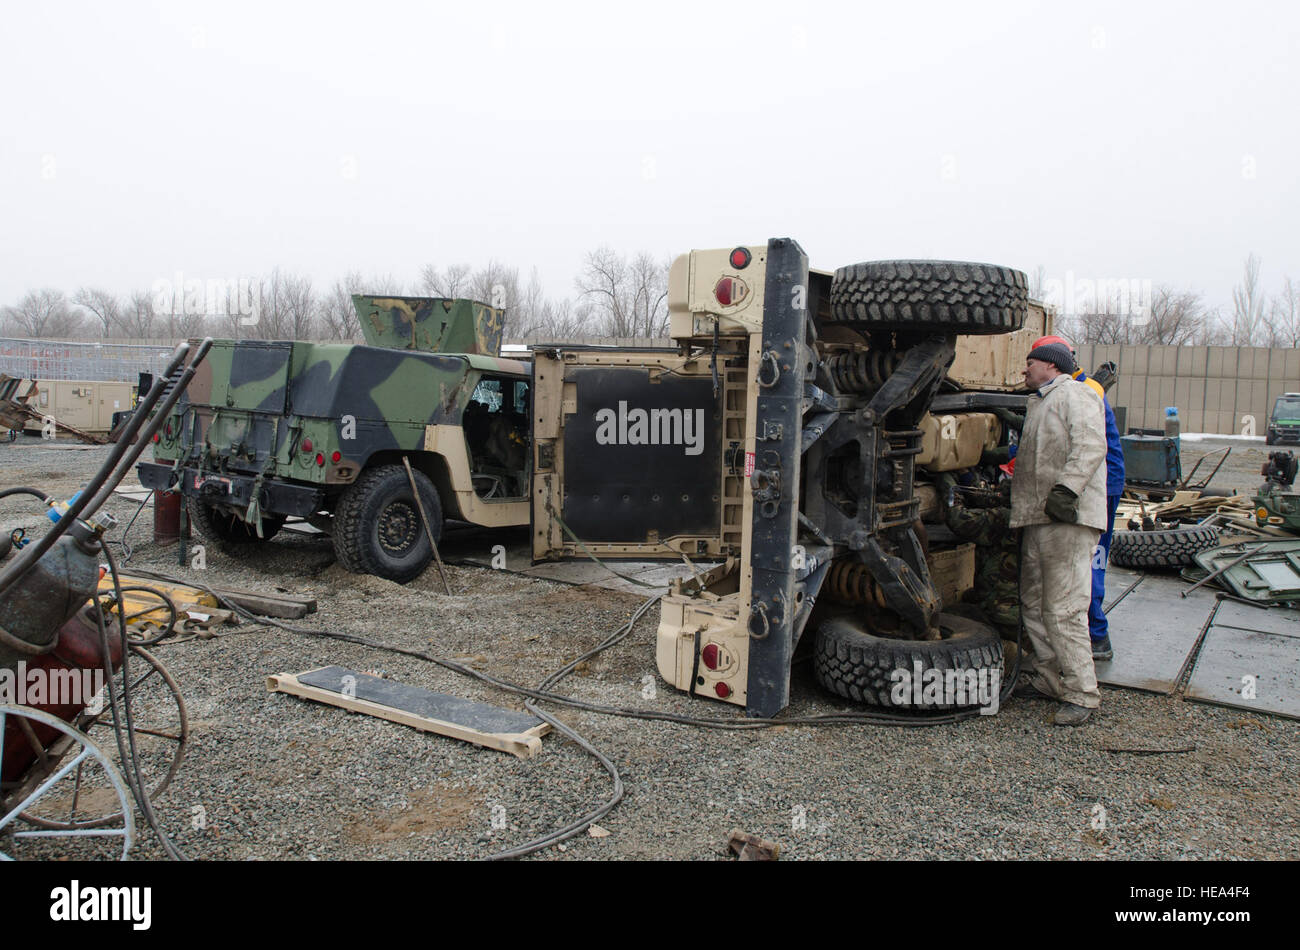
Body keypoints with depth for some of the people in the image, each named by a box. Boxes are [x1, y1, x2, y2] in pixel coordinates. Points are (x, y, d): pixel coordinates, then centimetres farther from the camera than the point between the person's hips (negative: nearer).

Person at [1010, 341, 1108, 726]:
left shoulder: (1075, 394, -4)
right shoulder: (1038, 403, 27)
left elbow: (1090, 446, -18)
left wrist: (1067, 488, -28)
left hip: (1068, 519, -10)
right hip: (1037, 520, 10)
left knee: (1063, 608, -11)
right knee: (1033, 605, 13)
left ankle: (1081, 693, -4)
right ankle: (1049, 679, 24)